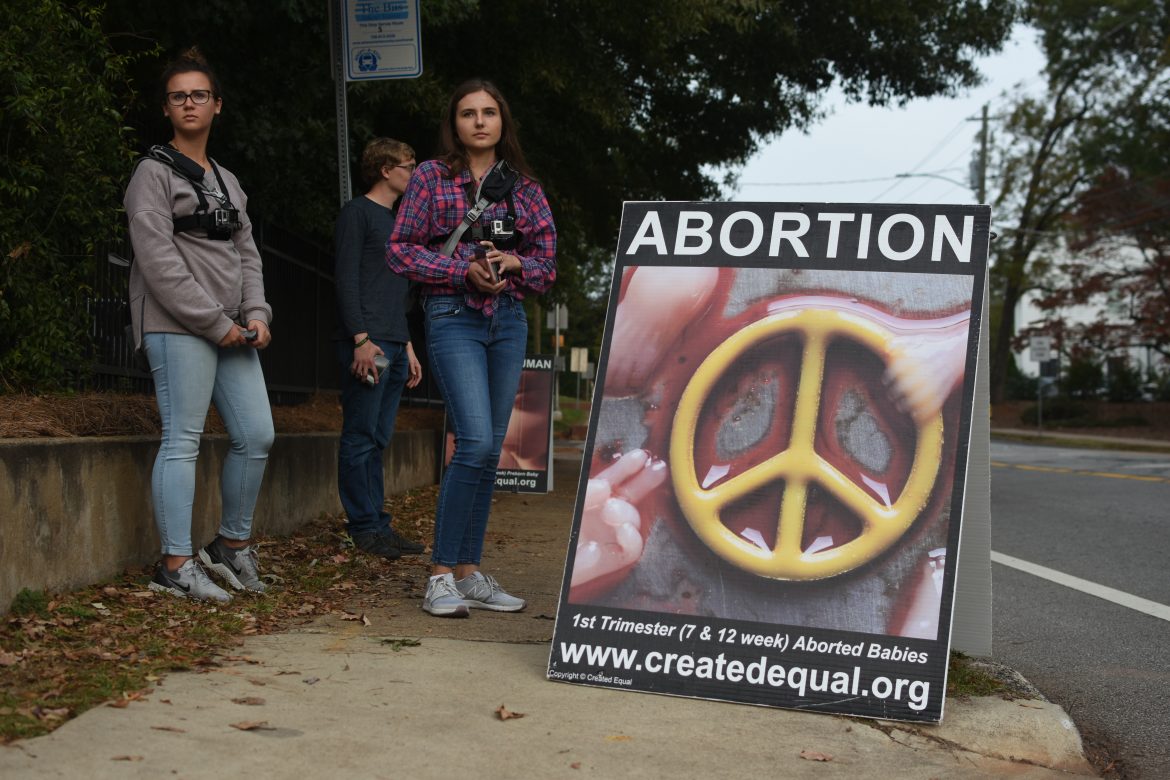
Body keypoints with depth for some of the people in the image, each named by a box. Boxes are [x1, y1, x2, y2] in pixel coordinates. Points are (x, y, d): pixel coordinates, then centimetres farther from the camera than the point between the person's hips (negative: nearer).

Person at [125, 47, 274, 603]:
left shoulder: (227, 182, 21)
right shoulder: (155, 173, -2)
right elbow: (158, 262, -11)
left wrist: (256, 313, 1)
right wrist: (214, 322, -14)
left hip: (232, 329, 7)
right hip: (177, 327, -7)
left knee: (257, 436, 5)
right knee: (182, 440, -9)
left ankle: (232, 545, 21)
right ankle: (175, 565, -5)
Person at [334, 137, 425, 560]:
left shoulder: (395, 220, 24)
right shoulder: (357, 213, -2)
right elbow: (347, 280, -10)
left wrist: (407, 347, 21)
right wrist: (361, 339, -18)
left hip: (394, 346, 9)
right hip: (367, 344, -8)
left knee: (378, 440, 9)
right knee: (361, 438, -5)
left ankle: (377, 525, 11)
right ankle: (364, 527, -3)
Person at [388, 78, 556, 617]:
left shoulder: (522, 186, 12)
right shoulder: (431, 177, 2)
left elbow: (547, 260, 14)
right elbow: (400, 250, -1)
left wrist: (515, 263, -8)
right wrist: (465, 268, -12)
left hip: (509, 318, 5)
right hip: (453, 316, -5)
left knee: (490, 450, 6)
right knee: (475, 442, -17)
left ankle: (469, 573, 14)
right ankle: (441, 575, -7)